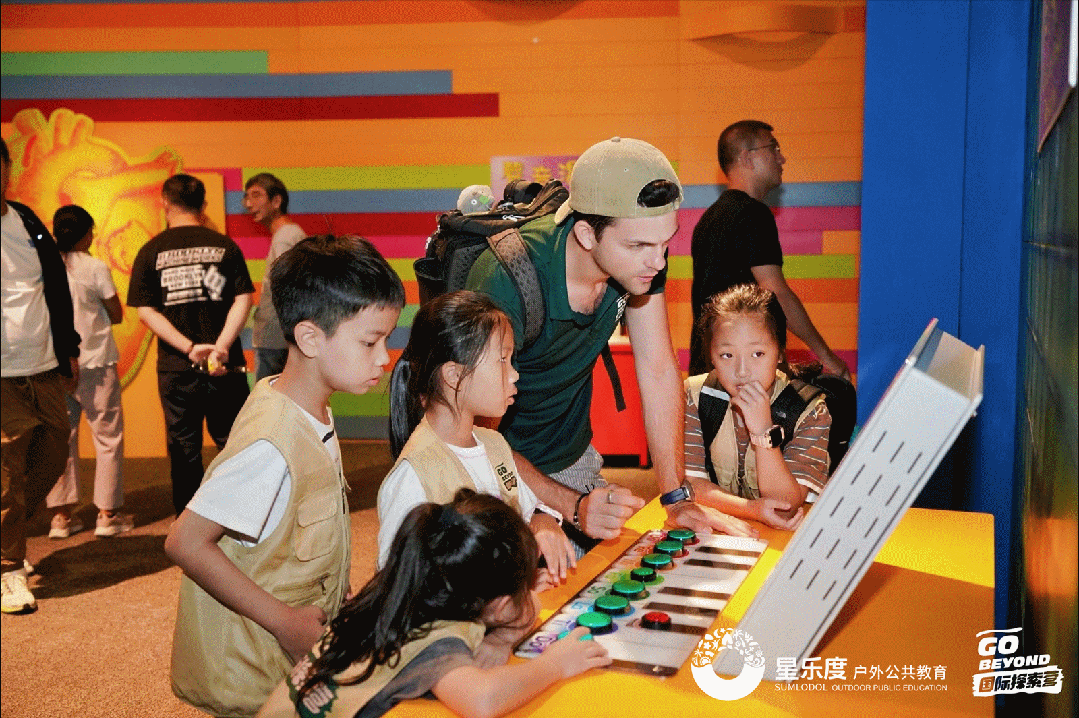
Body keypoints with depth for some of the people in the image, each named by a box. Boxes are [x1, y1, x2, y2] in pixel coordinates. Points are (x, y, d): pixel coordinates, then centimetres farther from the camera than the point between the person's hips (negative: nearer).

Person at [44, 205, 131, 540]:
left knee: (61, 437, 11)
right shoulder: (95, 267, -9)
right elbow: (116, 314, -3)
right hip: (94, 361, -4)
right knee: (108, 436, 6)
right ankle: (108, 514, 8)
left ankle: (61, 515, 14)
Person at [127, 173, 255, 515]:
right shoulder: (225, 246, 1)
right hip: (226, 366, 0)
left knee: (184, 451, 9)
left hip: (176, 368, 0)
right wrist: (221, 346, -15)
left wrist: (189, 347, -12)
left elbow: (146, 311, -6)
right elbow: (243, 299, -8)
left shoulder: (151, 252, 1)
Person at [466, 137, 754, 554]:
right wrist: (573, 506, -40)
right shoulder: (507, 281, -33)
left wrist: (678, 499, -15)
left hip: (573, 457, 5)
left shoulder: (639, 256, -16)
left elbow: (658, 372, -10)